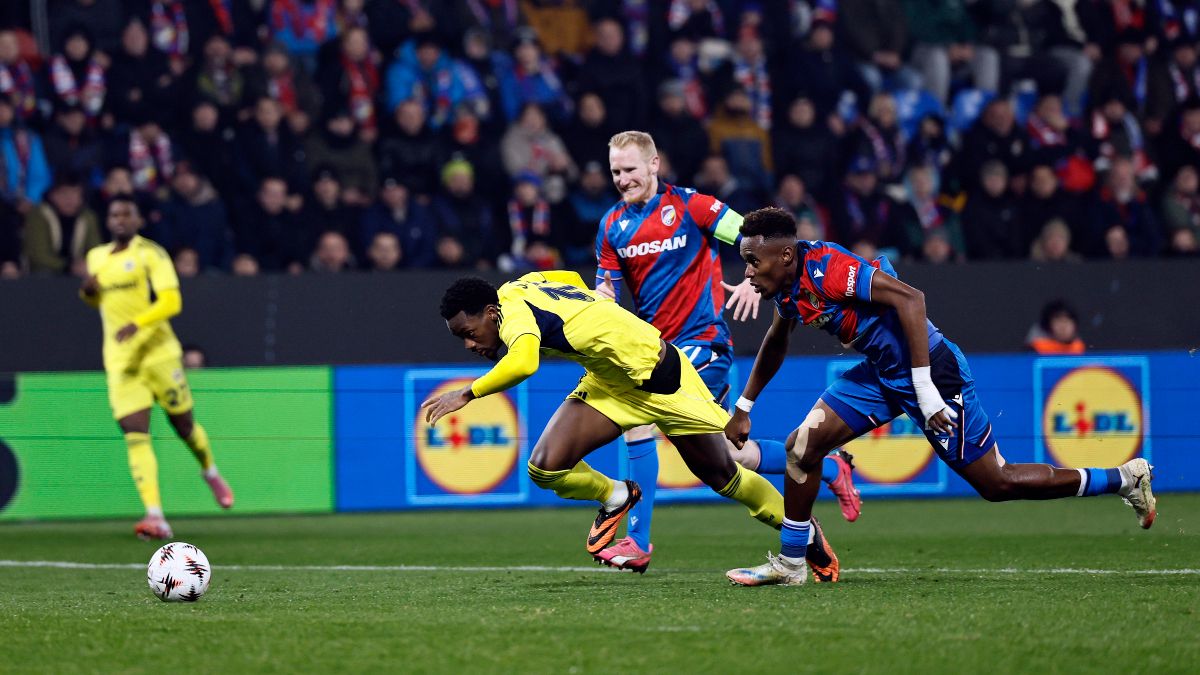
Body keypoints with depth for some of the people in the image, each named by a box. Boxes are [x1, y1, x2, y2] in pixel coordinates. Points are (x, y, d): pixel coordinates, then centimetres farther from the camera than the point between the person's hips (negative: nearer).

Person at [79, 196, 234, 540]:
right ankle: (155, 516, -18)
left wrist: (137, 323, -29)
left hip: (158, 352, -4)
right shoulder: (96, 257, 13)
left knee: (184, 424, 8)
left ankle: (211, 473, 41)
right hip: (119, 361, 4)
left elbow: (171, 302, -14)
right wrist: (88, 291, 6)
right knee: (135, 435, -10)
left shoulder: (151, 254, -5)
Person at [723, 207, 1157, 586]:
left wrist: (926, 391, -32)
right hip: (882, 375, 9)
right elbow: (775, 345, 26)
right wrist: (743, 409, 29)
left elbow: (909, 299, -31)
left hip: (930, 370, -9)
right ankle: (790, 562, 11)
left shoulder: (827, 268, -25)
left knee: (997, 484, 1)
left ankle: (1126, 479, 13)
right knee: (803, 444, 0)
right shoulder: (788, 288, 4)